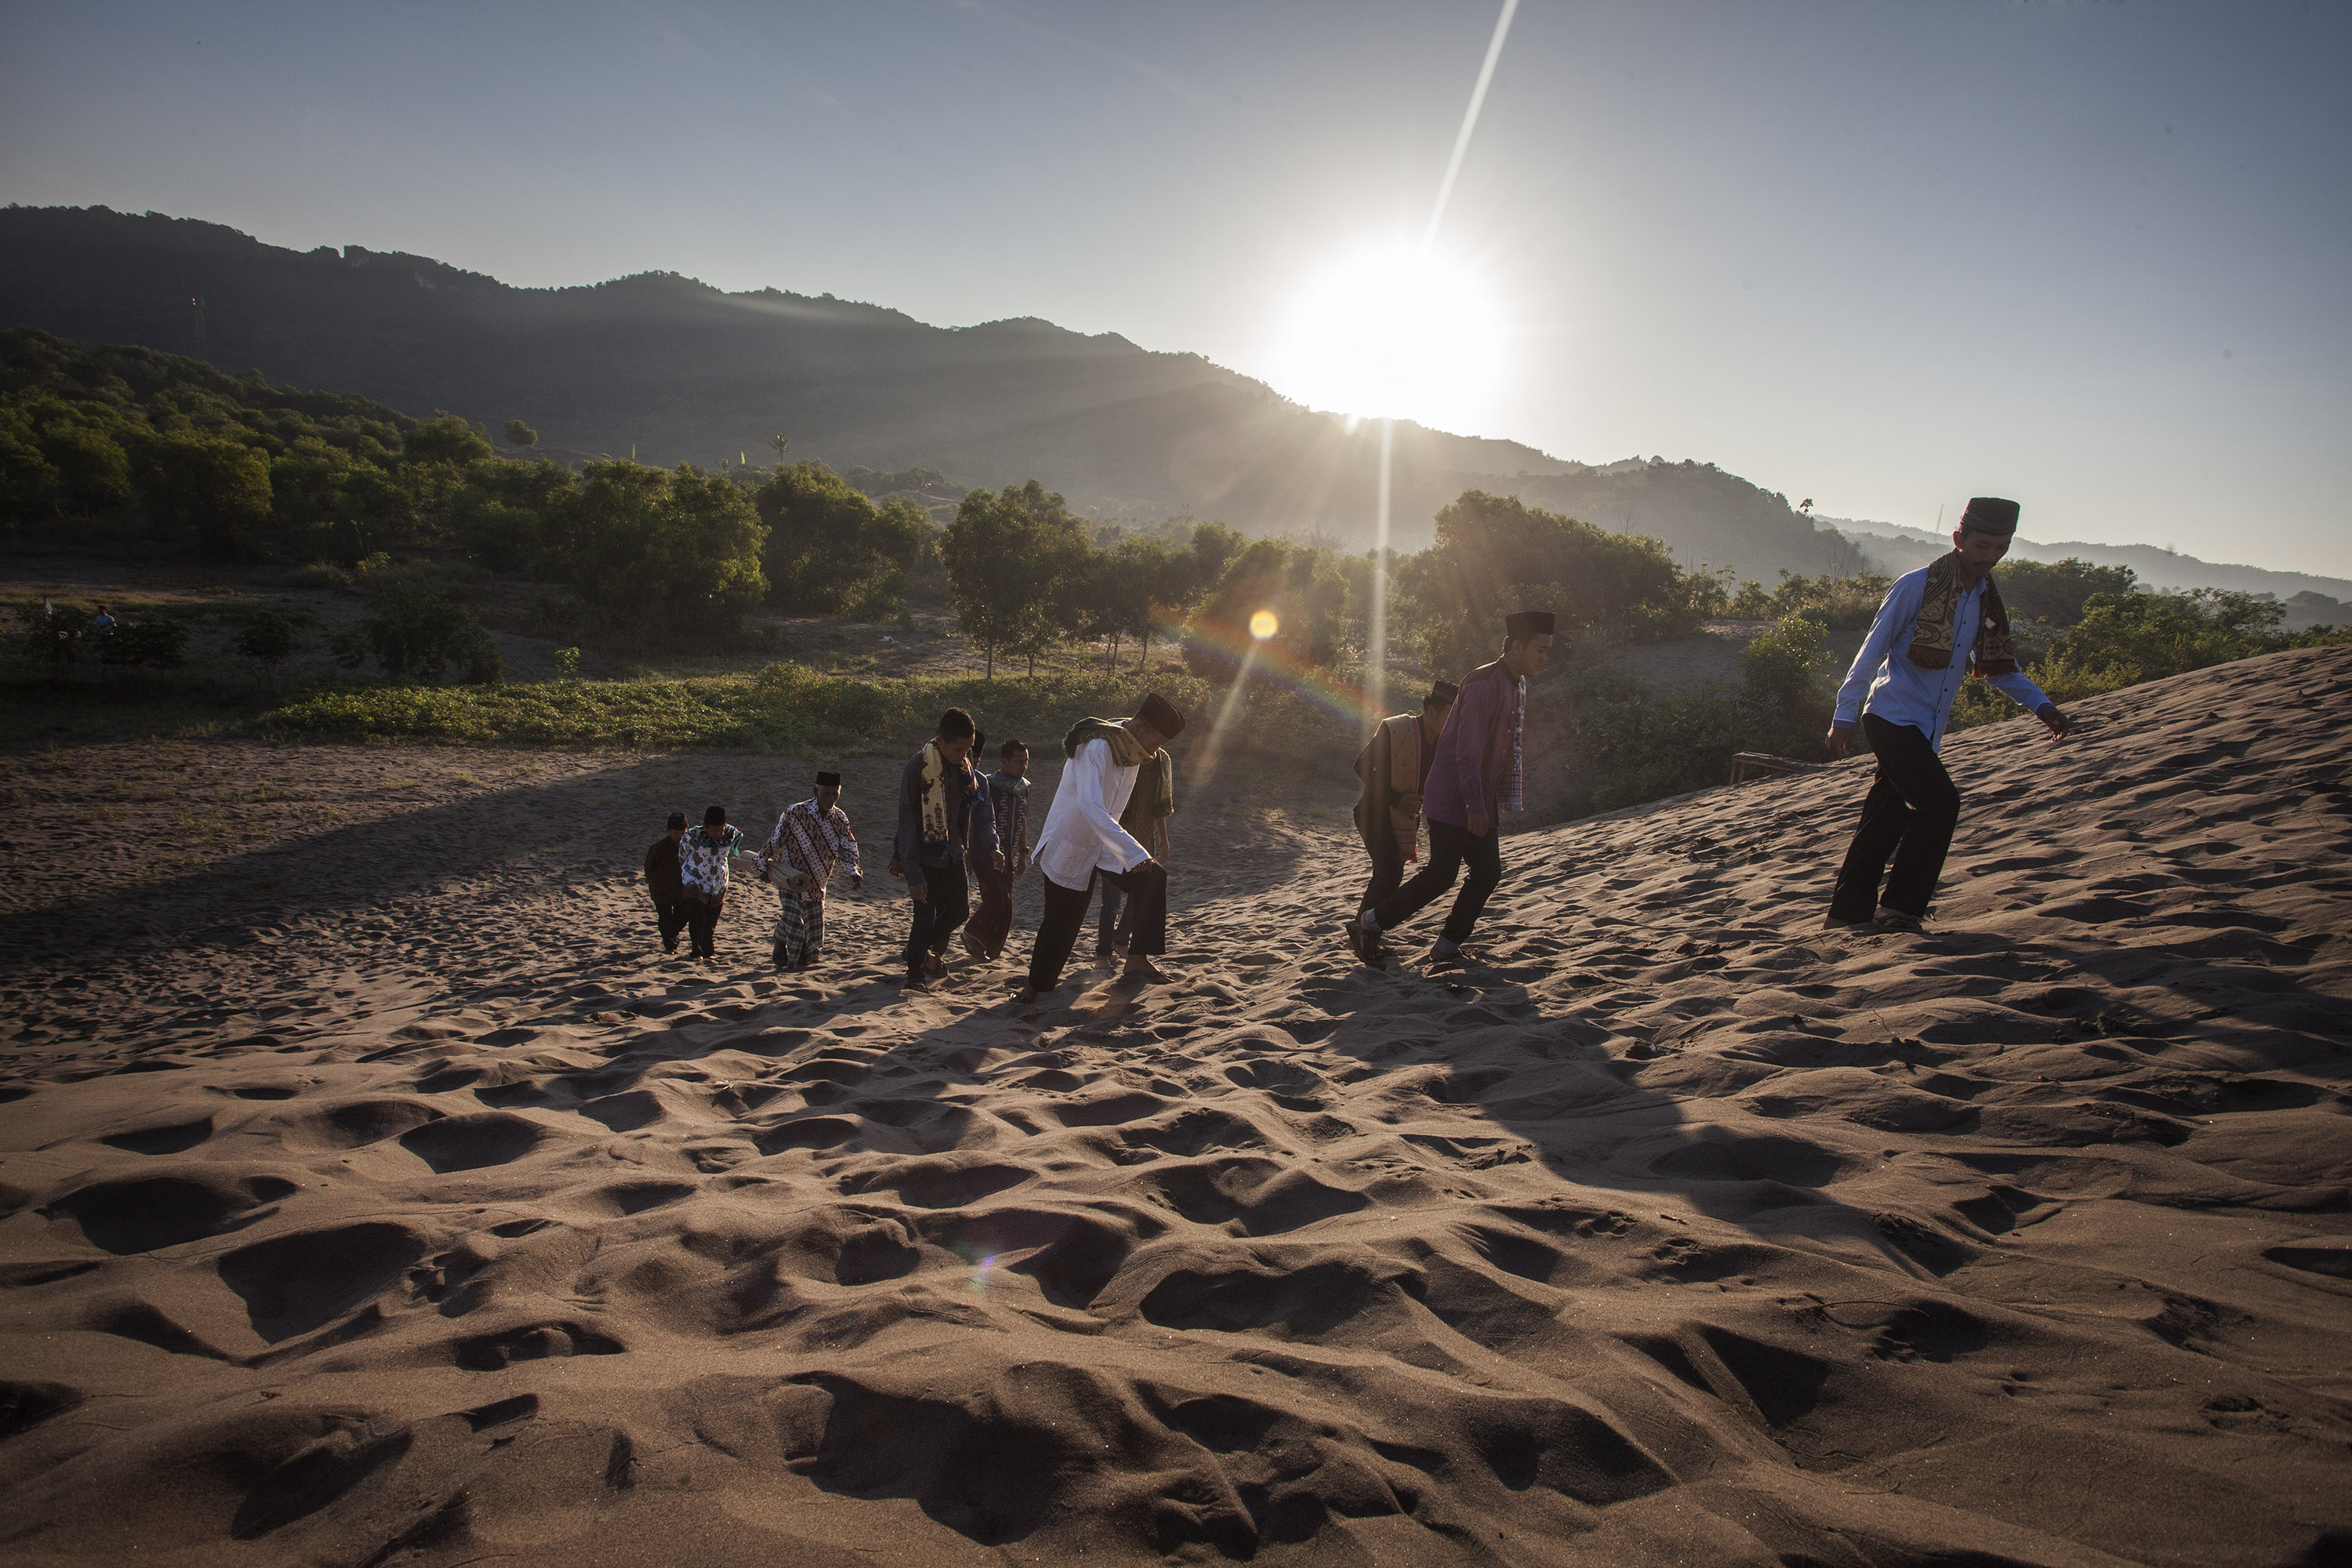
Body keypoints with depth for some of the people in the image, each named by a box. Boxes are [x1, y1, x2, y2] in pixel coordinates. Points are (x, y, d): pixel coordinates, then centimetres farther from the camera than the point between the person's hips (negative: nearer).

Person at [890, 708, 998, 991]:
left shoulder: (964, 768, 0)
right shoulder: (918, 768, -20)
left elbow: (979, 809, 9)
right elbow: (907, 822, -20)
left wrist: (991, 846, -7)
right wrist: (913, 875, -24)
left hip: (952, 854, 6)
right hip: (924, 855, -6)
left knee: (959, 908, 9)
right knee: (925, 916, -6)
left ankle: (930, 950, 35)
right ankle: (915, 975, 12)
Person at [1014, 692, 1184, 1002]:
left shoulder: (1132, 749, 0)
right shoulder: (1097, 748, -28)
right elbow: (1091, 807, -40)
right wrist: (1133, 852, -43)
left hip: (1103, 844, 8)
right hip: (1069, 846, -7)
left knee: (1153, 878, -11)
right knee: (1061, 922, 0)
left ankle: (1138, 959, -8)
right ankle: (1036, 984, 22)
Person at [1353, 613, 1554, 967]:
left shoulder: (1516, 686, 13)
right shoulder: (1484, 683, -18)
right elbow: (1467, 749, -22)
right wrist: (1475, 805, -24)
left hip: (1478, 804, 10)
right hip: (1452, 801, -9)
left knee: (1488, 872, 6)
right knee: (1442, 874, -7)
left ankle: (1447, 945, 14)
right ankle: (1370, 923, 6)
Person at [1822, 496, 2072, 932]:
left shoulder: (1987, 601, 12)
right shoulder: (1917, 586, -10)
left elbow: (1999, 665, 22)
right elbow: (1872, 652, -8)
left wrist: (2042, 707, 9)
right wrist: (1844, 717, -10)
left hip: (1927, 731, 7)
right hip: (1892, 716, -7)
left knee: (1887, 821, 9)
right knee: (1940, 803, -19)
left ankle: (1848, 913, 18)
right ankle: (1899, 908, -8)